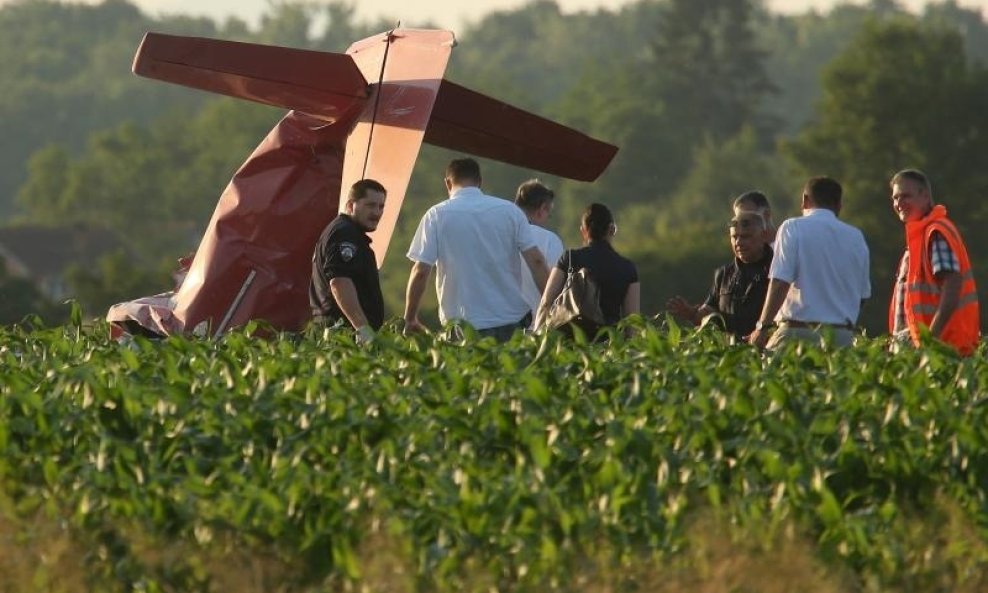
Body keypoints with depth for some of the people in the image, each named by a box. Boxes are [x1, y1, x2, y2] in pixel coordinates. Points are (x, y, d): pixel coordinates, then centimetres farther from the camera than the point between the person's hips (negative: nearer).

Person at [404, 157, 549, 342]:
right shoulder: (510, 211, 5)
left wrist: (410, 320, 5)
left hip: (463, 326, -2)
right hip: (512, 322, 2)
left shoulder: (437, 216, -1)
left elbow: (420, 272, -5)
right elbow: (537, 262, 0)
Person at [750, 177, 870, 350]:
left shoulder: (793, 228, 0)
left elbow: (780, 283, -9)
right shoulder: (856, 237, 14)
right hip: (843, 335, 4)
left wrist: (763, 327, -7)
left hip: (800, 331, -4)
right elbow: (863, 294, 18)